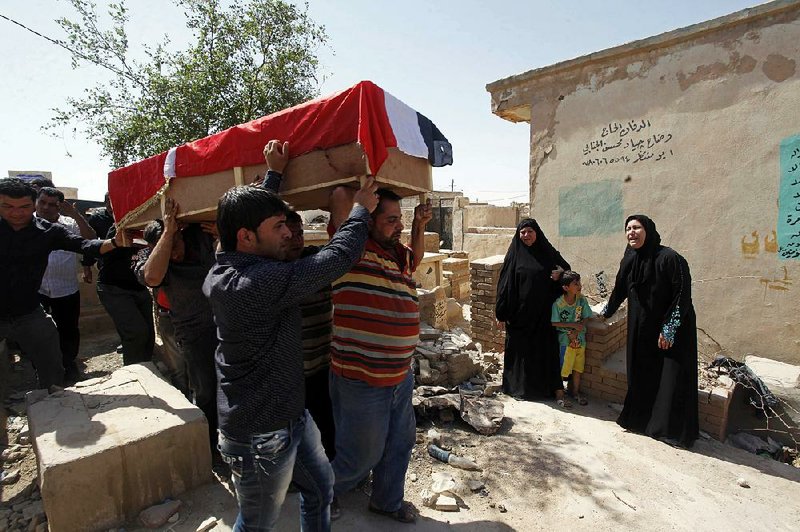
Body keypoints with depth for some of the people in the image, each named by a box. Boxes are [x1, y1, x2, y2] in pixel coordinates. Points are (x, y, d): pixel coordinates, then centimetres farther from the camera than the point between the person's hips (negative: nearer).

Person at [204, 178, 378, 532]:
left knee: (320, 487, 25)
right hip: (261, 437, -8)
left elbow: (252, 211, 12)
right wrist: (361, 210, -10)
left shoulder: (223, 271, -3)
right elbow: (338, 257, -27)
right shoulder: (261, 282, -32)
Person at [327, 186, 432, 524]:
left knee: (399, 444, 25)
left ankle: (387, 500, 51)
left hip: (401, 374, 8)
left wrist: (419, 225, 14)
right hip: (362, 379, -8)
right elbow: (341, 197, -28)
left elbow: (416, 256, 31)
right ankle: (326, 491, 46)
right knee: (361, 454, 14)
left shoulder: (398, 254, 8)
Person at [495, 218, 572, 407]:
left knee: (547, 349, 5)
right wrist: (501, 314, -5)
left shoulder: (548, 252, 3)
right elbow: (505, 284, -3)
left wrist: (560, 275, -10)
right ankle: (519, 388, 25)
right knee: (520, 349, 9)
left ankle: (557, 390, 14)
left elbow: (565, 268, 16)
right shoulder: (514, 254, -2)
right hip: (520, 312, -1)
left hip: (543, 312, 1)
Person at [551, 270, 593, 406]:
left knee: (578, 367, 16)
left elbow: (586, 318, -1)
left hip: (580, 339, 4)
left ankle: (576, 392, 33)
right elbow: (554, 323, -13)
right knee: (563, 368, 4)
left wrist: (575, 332, -13)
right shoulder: (558, 303, -19)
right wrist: (573, 325, -19)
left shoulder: (582, 299, -8)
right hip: (565, 340, -4)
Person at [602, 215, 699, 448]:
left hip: (673, 330, -6)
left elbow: (682, 295, -18)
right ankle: (640, 419, 27)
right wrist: (606, 312, 26)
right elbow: (619, 290, 15)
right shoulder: (629, 260, 1)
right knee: (641, 374, 12)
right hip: (641, 328, 6)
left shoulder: (669, 258, -18)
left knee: (672, 379, 0)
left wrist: (668, 330, -19)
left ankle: (674, 430, 14)